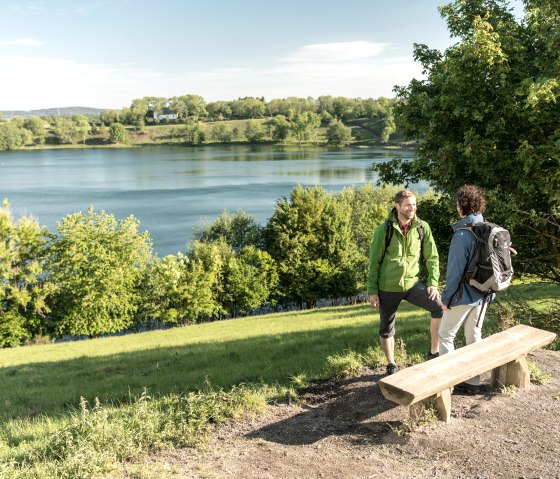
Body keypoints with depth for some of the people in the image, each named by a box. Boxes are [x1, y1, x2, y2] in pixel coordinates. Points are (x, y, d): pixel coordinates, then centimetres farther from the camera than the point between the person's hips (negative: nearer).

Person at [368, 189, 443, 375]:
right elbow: (374, 261, -3)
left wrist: (433, 283, -8)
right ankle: (391, 366, 31)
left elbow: (432, 257, 3)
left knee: (440, 306, -19)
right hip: (388, 287, -1)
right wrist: (372, 290, -5)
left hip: (413, 283, 1)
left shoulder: (422, 227, -2)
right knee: (386, 329, 9)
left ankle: (434, 353, -2)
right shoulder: (384, 230, -7)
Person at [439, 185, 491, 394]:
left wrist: (446, 298, -11)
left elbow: (455, 271, -21)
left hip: (464, 296, -7)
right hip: (483, 295, 7)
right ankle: (473, 381, 24)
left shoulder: (462, 234, -21)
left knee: (446, 335, 9)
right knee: (474, 336, 16)